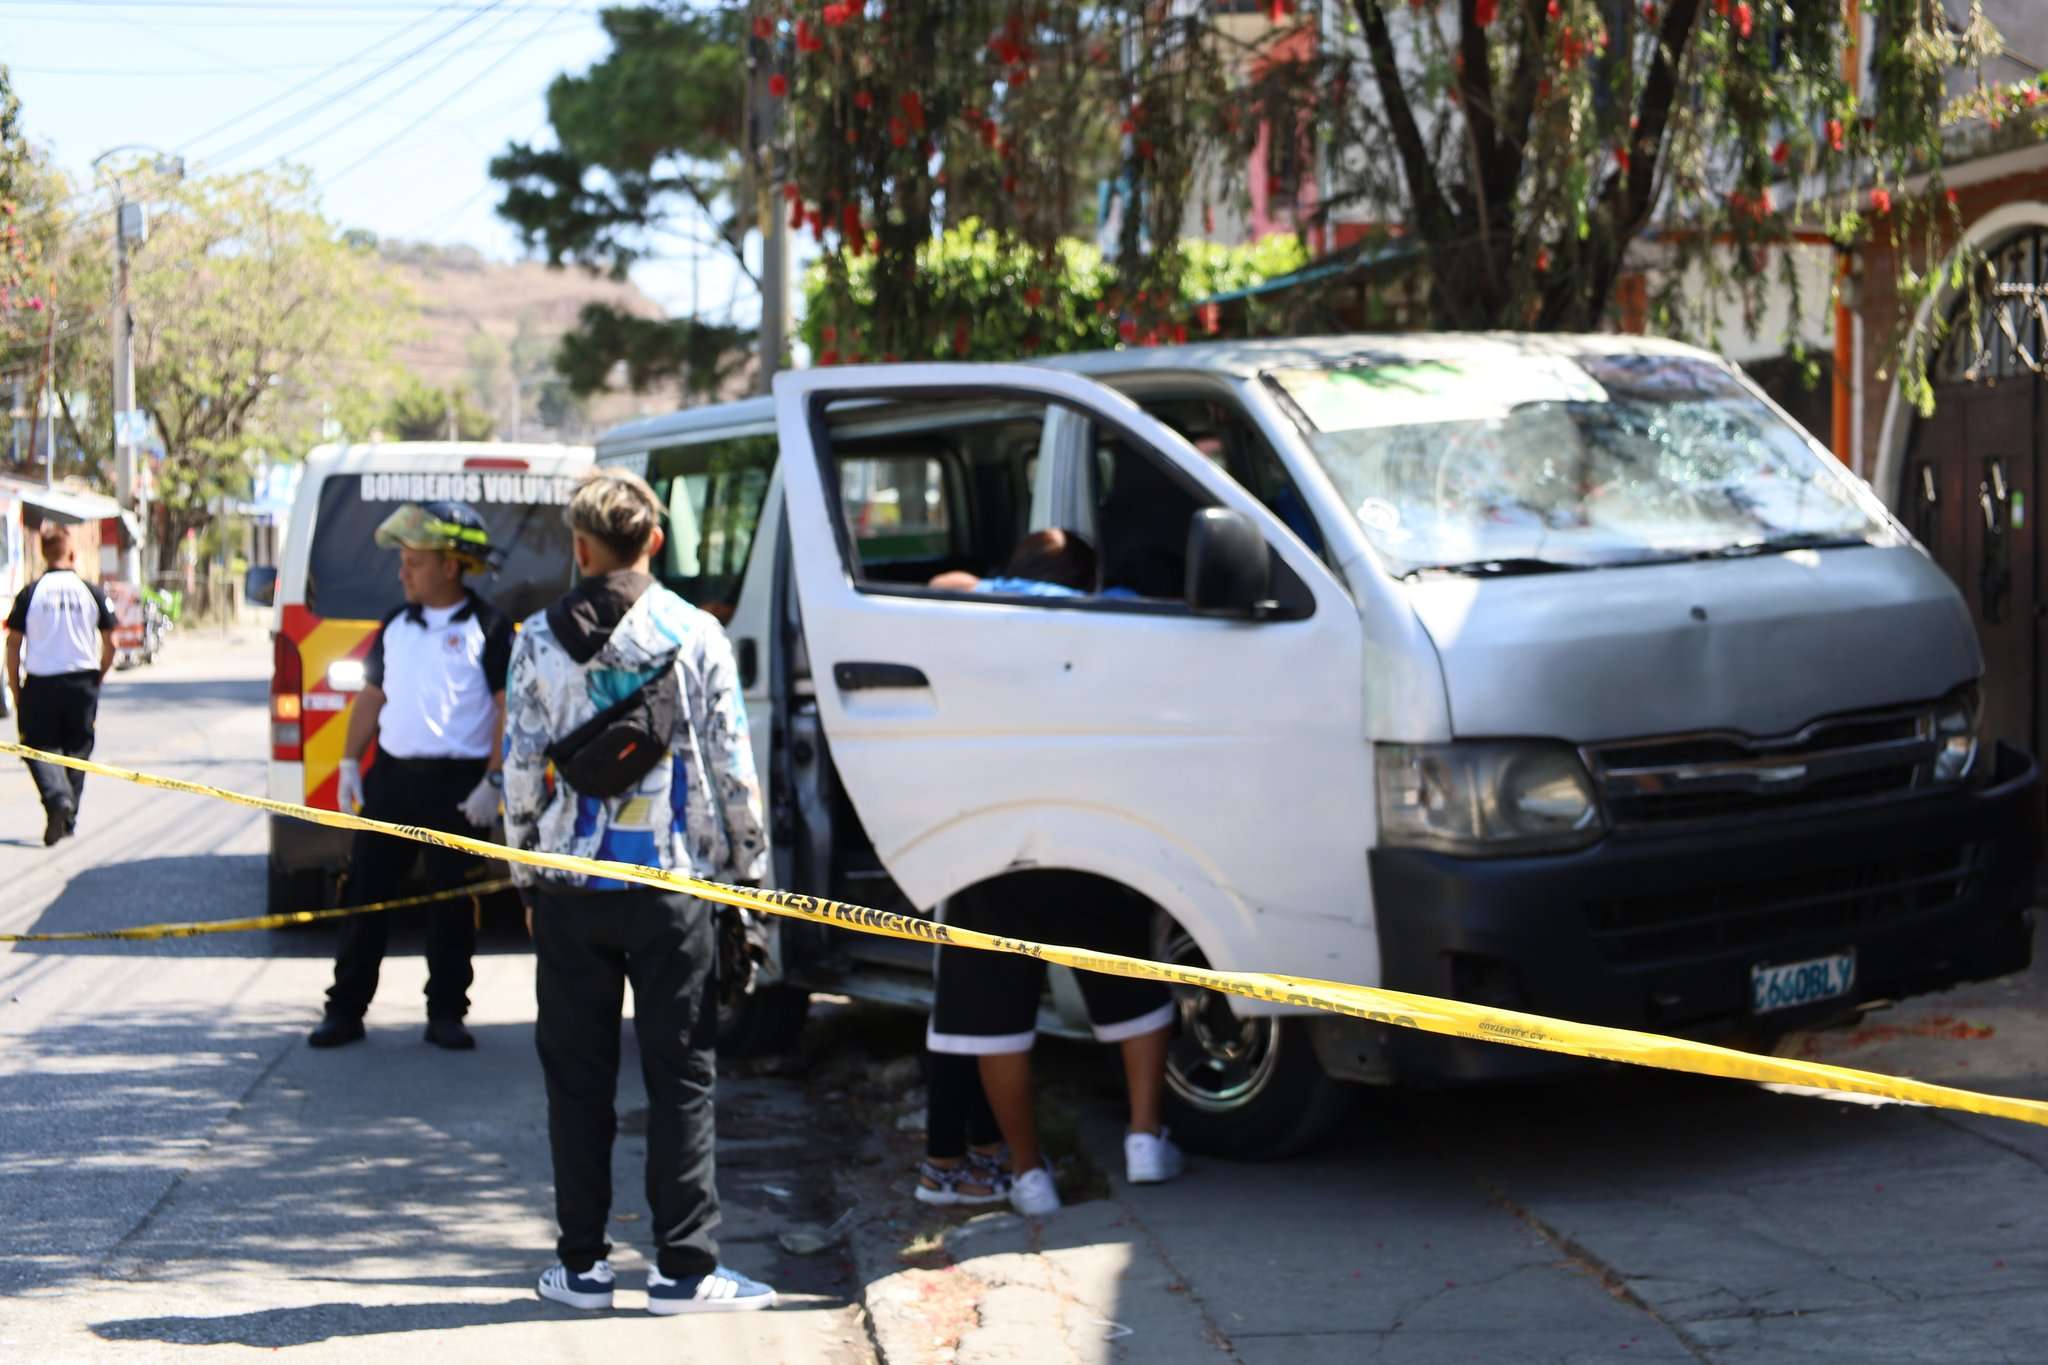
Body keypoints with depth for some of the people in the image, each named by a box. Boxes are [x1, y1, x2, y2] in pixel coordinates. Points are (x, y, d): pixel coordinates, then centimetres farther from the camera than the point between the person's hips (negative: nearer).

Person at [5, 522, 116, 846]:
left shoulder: (30, 593, -5)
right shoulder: (92, 592, -2)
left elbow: (13, 642, -4)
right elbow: (109, 642, 1)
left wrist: (14, 686, 5)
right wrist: (98, 677, 16)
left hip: (40, 682, -1)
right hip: (82, 680, 1)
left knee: (39, 746, 6)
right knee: (77, 747, 13)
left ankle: (57, 796, -21)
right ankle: (69, 818, 16)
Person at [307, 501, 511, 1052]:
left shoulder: (488, 629, -6)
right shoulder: (396, 626, 12)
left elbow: (510, 710, -9)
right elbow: (372, 695, 18)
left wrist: (492, 782, -15)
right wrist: (350, 763, 9)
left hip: (456, 785, -5)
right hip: (390, 775, 5)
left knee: (452, 902, 3)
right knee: (366, 892, 4)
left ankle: (446, 1014, 13)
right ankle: (345, 1010, 10)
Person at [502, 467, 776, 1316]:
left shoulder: (538, 640, 1)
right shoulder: (695, 634, -2)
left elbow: (522, 768, 3)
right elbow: (731, 765, -2)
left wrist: (526, 878, 13)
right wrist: (748, 863, 8)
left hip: (570, 887, 1)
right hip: (672, 880, -1)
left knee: (577, 1077, 8)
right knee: (682, 1074, 3)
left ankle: (582, 1264, 13)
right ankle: (684, 1268, 2)